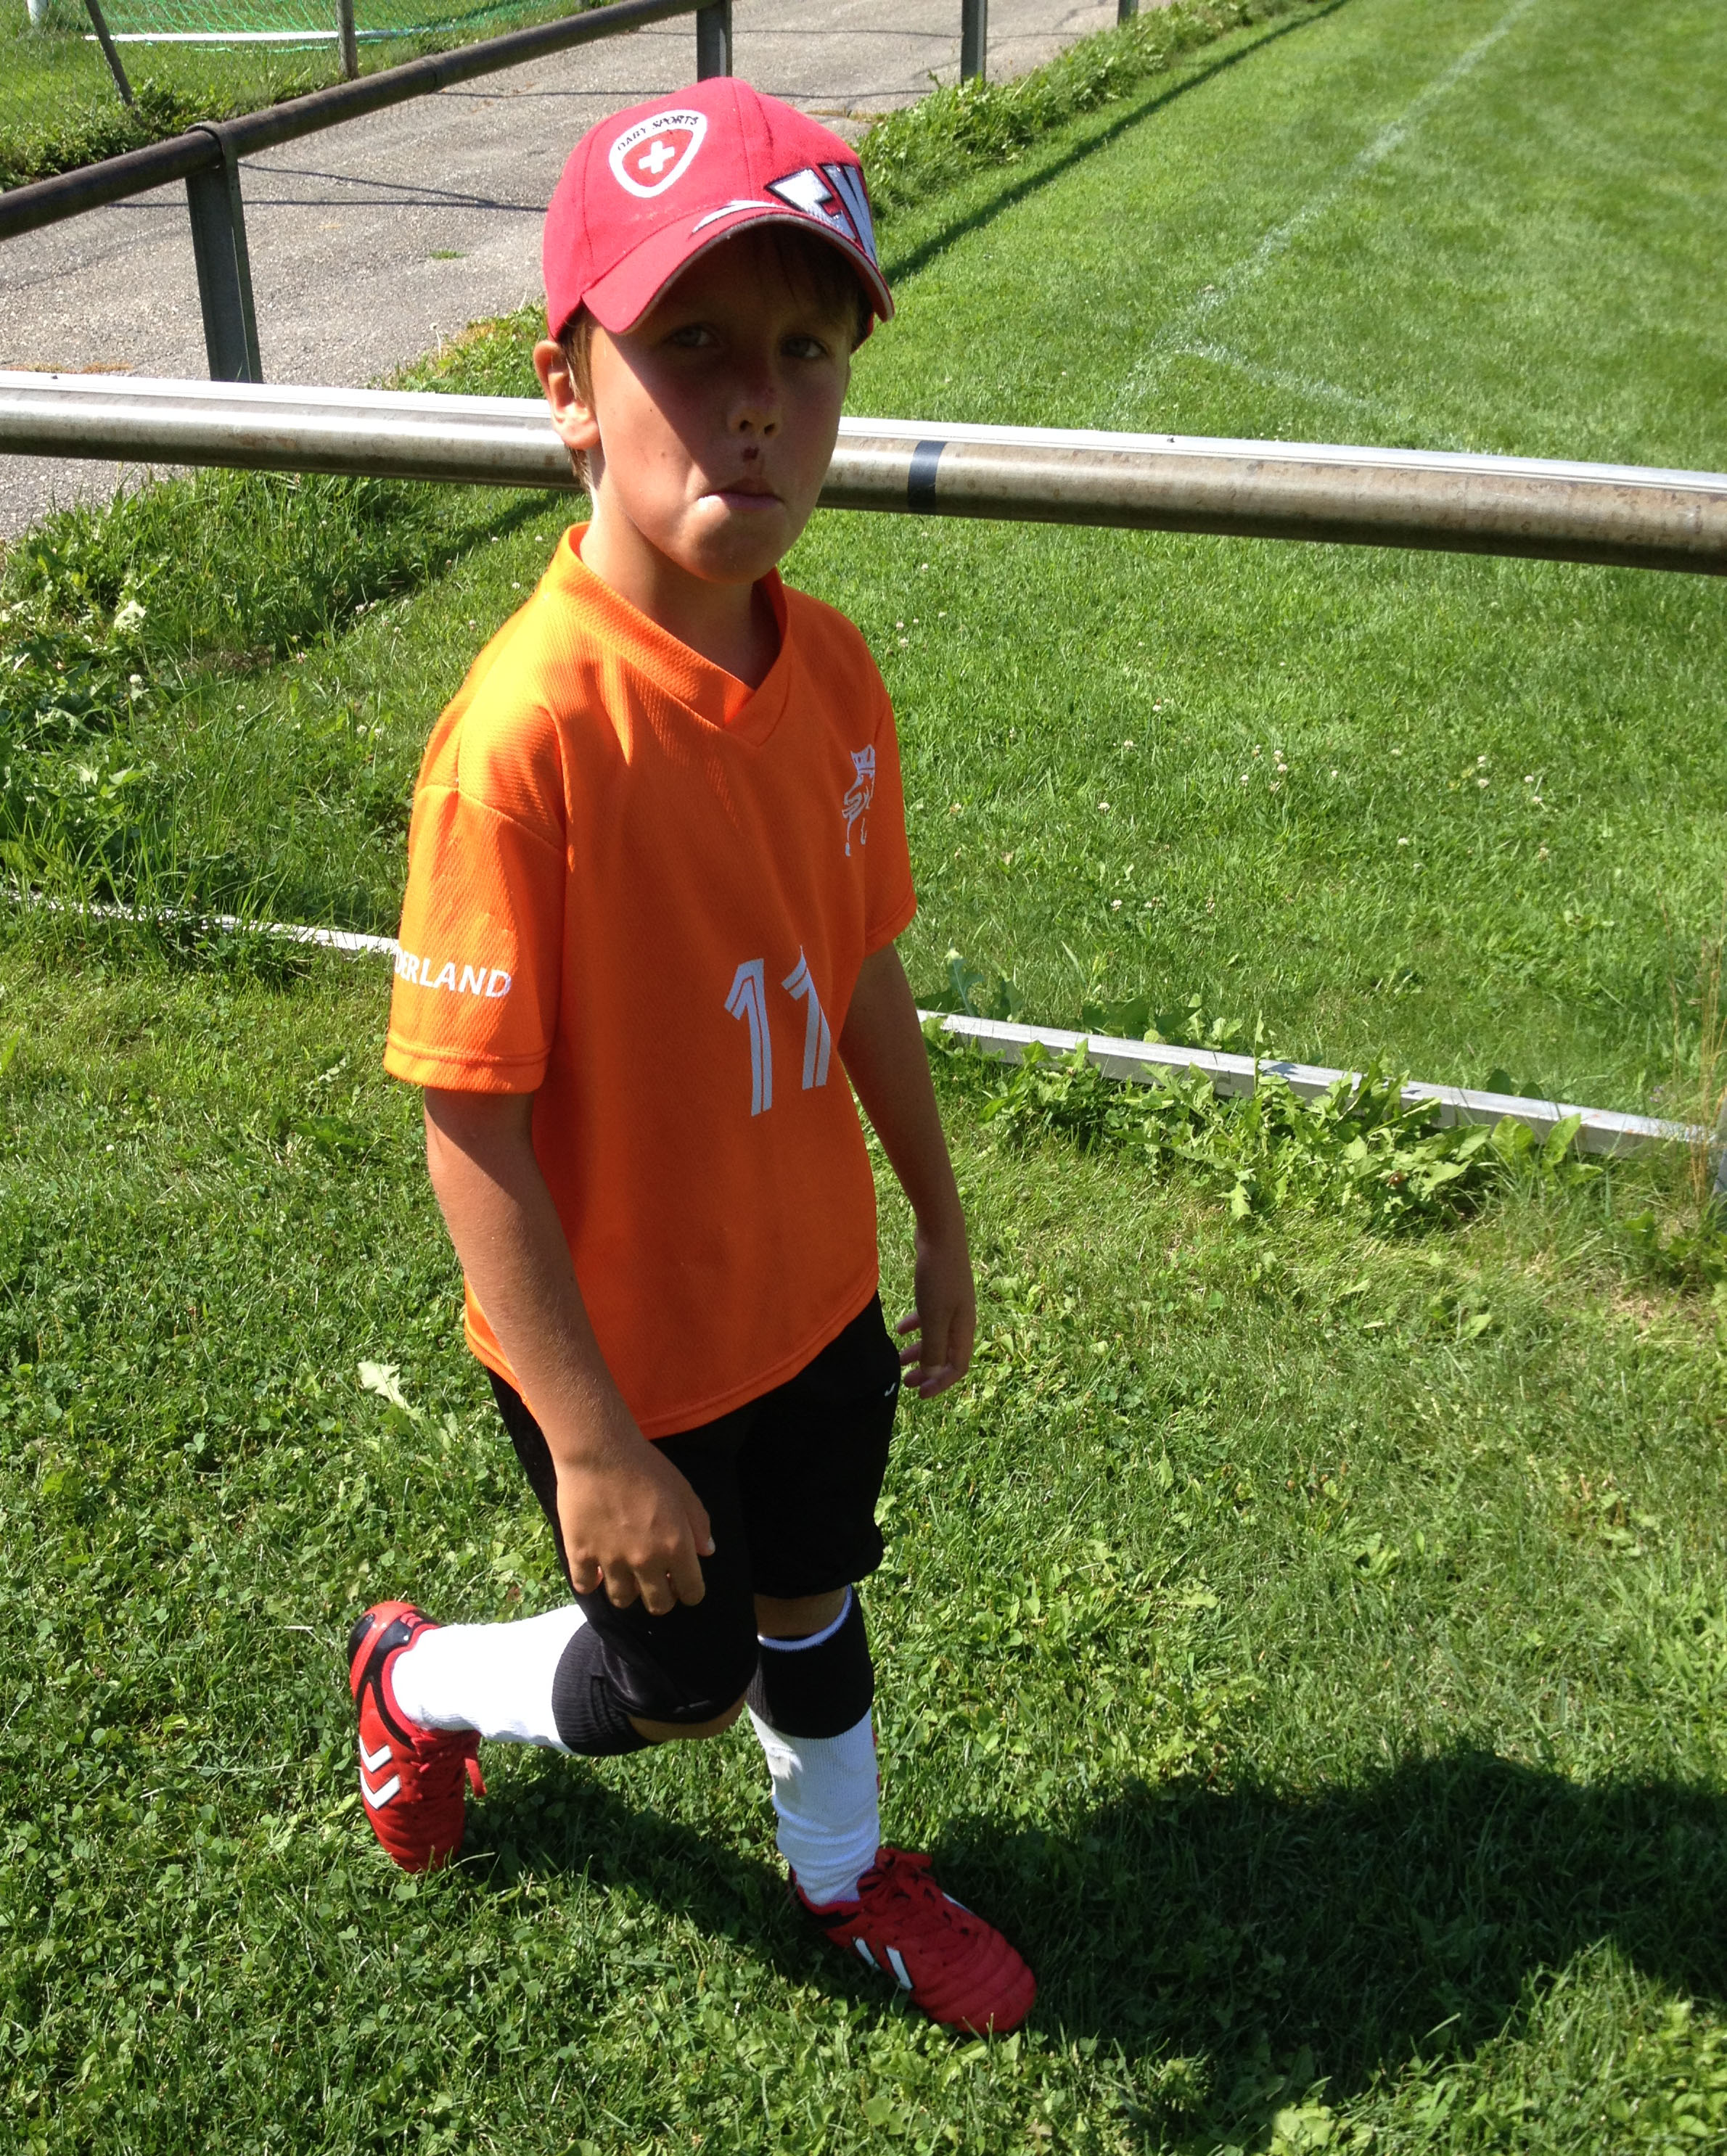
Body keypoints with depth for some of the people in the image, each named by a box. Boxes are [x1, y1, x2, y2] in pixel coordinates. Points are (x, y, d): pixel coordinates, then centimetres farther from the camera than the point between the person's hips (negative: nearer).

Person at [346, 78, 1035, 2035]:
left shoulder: (829, 667, -9)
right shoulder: (527, 733, -30)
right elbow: (469, 1124, -25)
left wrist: (940, 1227, 13)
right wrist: (588, 1438, -19)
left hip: (816, 1292, 6)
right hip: (629, 1351, -5)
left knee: (812, 1602, 27)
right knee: (678, 1681, 18)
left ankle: (845, 1876, 56)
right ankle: (418, 1680, 50)